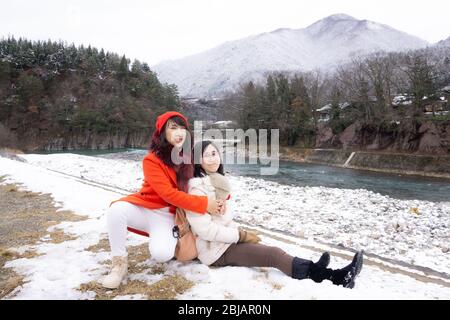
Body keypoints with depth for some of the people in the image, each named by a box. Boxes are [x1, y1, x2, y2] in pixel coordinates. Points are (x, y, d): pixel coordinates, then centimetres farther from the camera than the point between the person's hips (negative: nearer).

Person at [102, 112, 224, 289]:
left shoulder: (191, 157, -3)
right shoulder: (152, 160, -16)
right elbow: (169, 194, -23)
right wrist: (204, 204, -27)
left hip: (168, 215, 1)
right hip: (145, 208, -1)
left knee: (162, 254, -27)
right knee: (117, 209, -33)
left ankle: (170, 238, 12)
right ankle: (120, 263, -12)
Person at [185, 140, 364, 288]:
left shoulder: (216, 181, 12)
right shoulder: (197, 188, -18)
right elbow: (205, 229, -23)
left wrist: (239, 233, 3)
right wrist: (240, 235, -16)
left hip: (226, 240, 9)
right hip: (216, 249, -8)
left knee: (273, 252, -8)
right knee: (274, 255, -18)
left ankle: (330, 275, -16)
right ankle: (335, 277, -18)